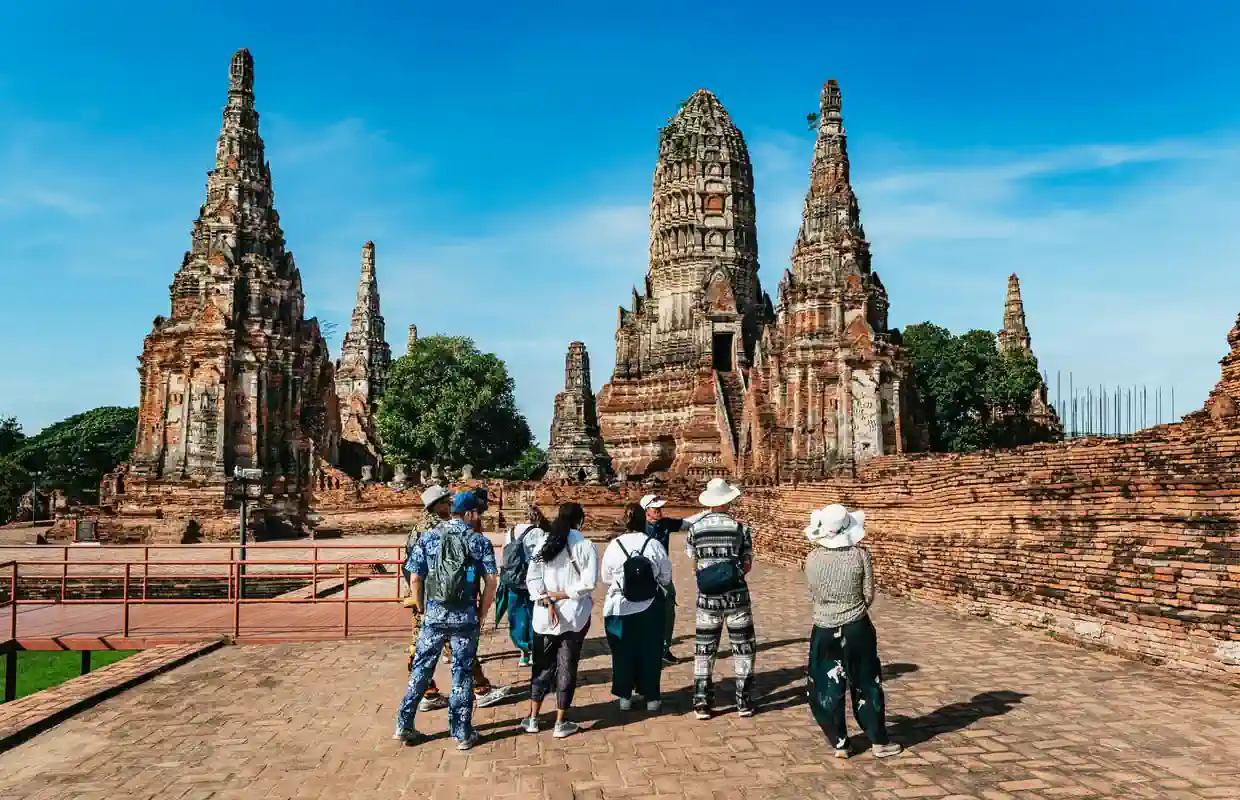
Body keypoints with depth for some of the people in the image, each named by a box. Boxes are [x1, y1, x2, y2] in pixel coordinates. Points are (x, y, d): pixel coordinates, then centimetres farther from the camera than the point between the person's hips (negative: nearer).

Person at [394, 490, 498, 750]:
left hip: (434, 616, 2)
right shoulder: (479, 541, -4)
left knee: (421, 670, 14)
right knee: (463, 674, 8)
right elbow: (491, 580, -8)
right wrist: (481, 612, 3)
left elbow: (414, 578, 0)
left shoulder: (428, 538, 2)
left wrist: (421, 608, 12)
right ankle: (463, 734, 15)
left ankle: (404, 726, 21)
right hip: (465, 618, -2)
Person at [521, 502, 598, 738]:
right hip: (574, 616, -3)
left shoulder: (544, 542, 2)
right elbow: (588, 582, -16)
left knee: (543, 666, 15)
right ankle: (561, 723, 14)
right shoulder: (585, 545, -7)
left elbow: (532, 578, -4)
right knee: (567, 668, 7)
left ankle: (532, 719, 20)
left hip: (544, 616, 3)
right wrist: (561, 595, -10)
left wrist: (547, 602, -10)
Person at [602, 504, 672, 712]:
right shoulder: (654, 545, -11)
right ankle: (651, 696, 20)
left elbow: (605, 578, 0)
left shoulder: (614, 545, -10)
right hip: (650, 607, 0)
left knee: (623, 651, 12)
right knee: (650, 650, 12)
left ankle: (625, 696, 18)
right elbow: (666, 577, -2)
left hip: (620, 607, 0)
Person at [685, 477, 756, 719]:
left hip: (707, 597, 2)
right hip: (736, 595, -1)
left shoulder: (695, 529, -2)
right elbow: (747, 565, -2)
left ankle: (701, 703, 12)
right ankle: (744, 702, 16)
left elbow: (694, 563, 4)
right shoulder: (740, 528, -6)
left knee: (704, 649, 10)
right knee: (742, 647, 11)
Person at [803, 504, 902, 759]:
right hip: (858, 629, 0)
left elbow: (813, 595, 2)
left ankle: (839, 744, 21)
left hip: (825, 632, 0)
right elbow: (868, 595, -5)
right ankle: (879, 742, 27)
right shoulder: (860, 555, -13)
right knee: (866, 686, 17)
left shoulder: (812, 560, -11)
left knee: (827, 690, 14)